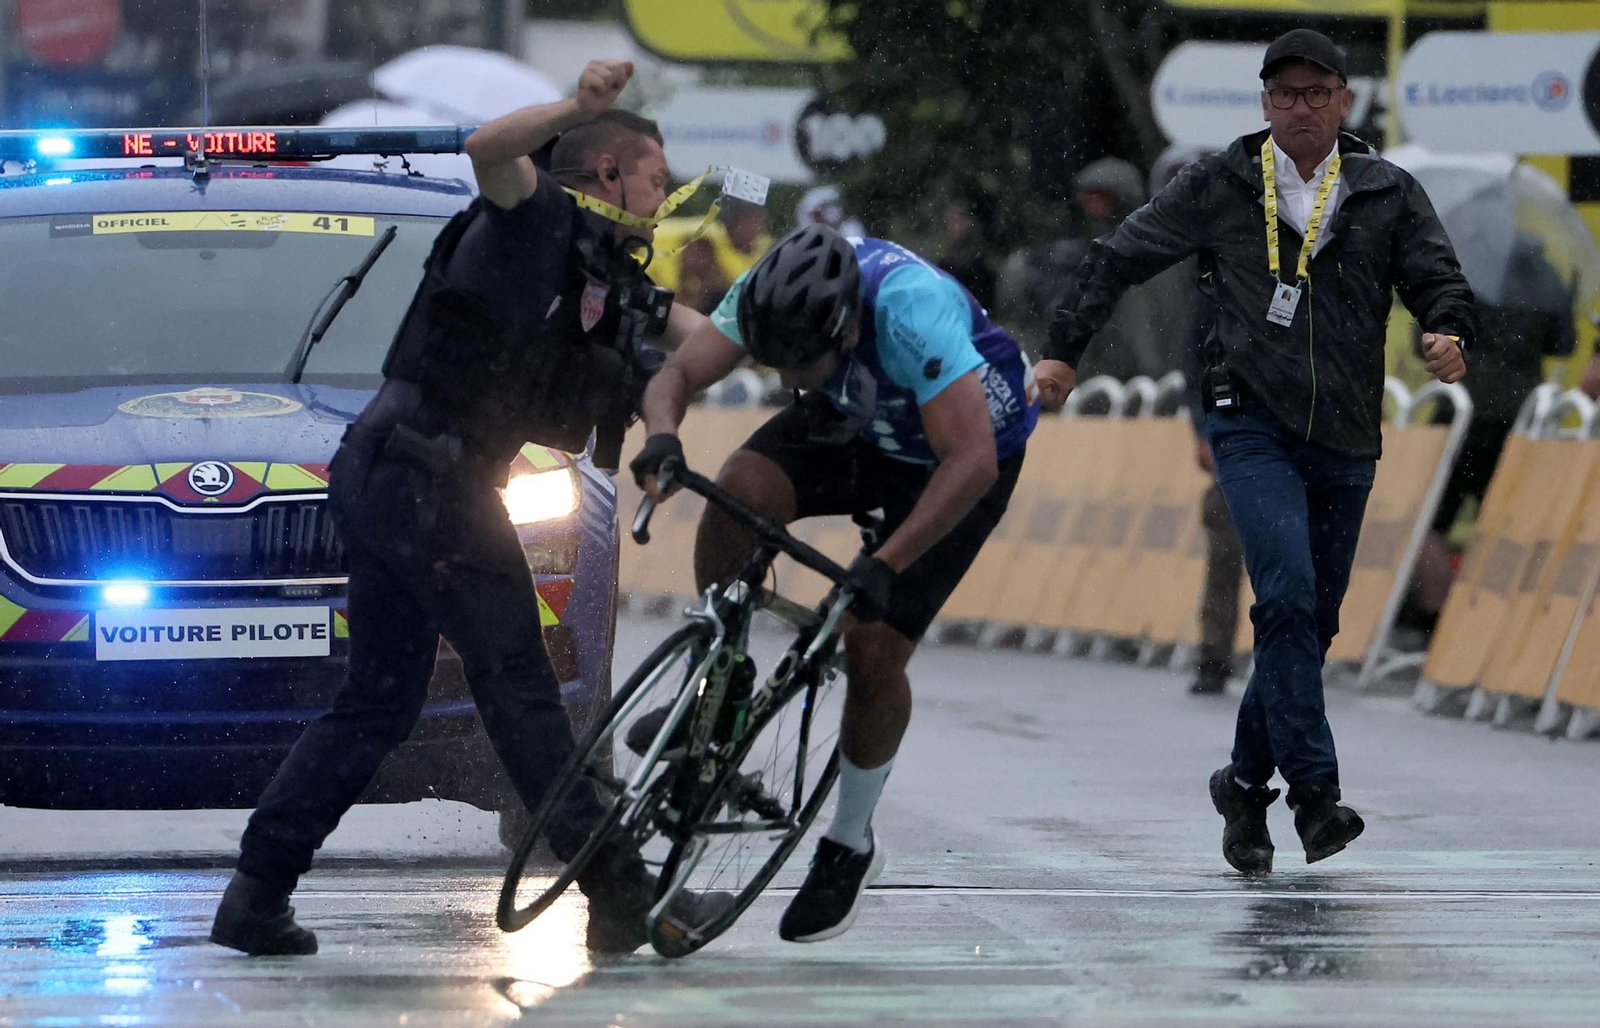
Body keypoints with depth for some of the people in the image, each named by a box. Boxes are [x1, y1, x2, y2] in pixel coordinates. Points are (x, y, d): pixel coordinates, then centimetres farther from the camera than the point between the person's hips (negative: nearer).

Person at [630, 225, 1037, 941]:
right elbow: (677, 375, -22)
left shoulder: (911, 311, -41)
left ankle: (850, 847, 11)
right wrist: (662, 438, -45)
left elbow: (972, 461, -44)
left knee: (874, 651, -11)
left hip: (959, 447, -4)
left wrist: (884, 565, -49)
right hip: (857, 426, 4)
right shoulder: (771, 294, -26)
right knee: (739, 491, -26)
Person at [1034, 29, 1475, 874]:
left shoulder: (1387, 194, 8)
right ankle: (1315, 795, -24)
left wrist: (1449, 336, -17)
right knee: (1288, 596, -21)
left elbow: (1440, 279, 6)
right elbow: (1120, 258, 10)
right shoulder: (1220, 187, 3)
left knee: (1312, 623, 8)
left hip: (1345, 442, 3)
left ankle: (1247, 782, 25)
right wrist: (1064, 350, 8)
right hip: (1252, 425, -3)